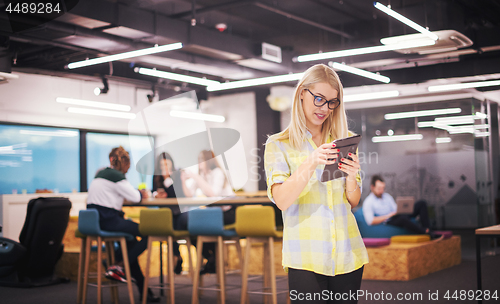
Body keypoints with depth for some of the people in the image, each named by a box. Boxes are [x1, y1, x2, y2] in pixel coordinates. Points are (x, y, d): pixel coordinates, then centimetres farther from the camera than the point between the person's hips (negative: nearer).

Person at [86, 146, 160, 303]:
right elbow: (134, 197, -10)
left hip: (93, 219, 10)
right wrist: (141, 194, 12)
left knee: (130, 240, 21)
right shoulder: (116, 176, -10)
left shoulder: (100, 174, 18)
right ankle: (117, 266, -4)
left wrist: (138, 193, 19)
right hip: (107, 220, -10)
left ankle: (142, 288, 19)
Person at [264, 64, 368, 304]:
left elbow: (353, 203, 10)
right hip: (306, 258, -3)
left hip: (347, 255, 3)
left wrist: (351, 176, -11)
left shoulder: (344, 141, 11)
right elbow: (282, 200, -11)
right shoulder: (278, 145, 3)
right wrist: (311, 164, -23)